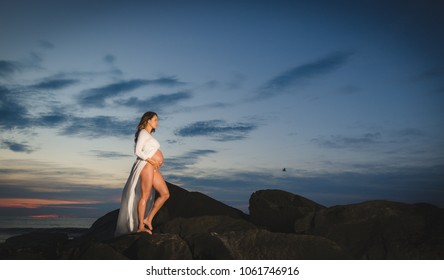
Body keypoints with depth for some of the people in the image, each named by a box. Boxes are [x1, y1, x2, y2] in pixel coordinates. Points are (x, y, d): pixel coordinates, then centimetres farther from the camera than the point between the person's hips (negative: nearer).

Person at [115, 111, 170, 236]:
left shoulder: (149, 135, 25)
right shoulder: (143, 133, -2)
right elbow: (138, 151, -13)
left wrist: (158, 162, 7)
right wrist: (151, 161, -17)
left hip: (153, 168, 9)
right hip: (146, 165, -9)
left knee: (165, 194, 4)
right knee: (145, 195, -10)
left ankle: (148, 219, 7)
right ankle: (140, 226, -7)